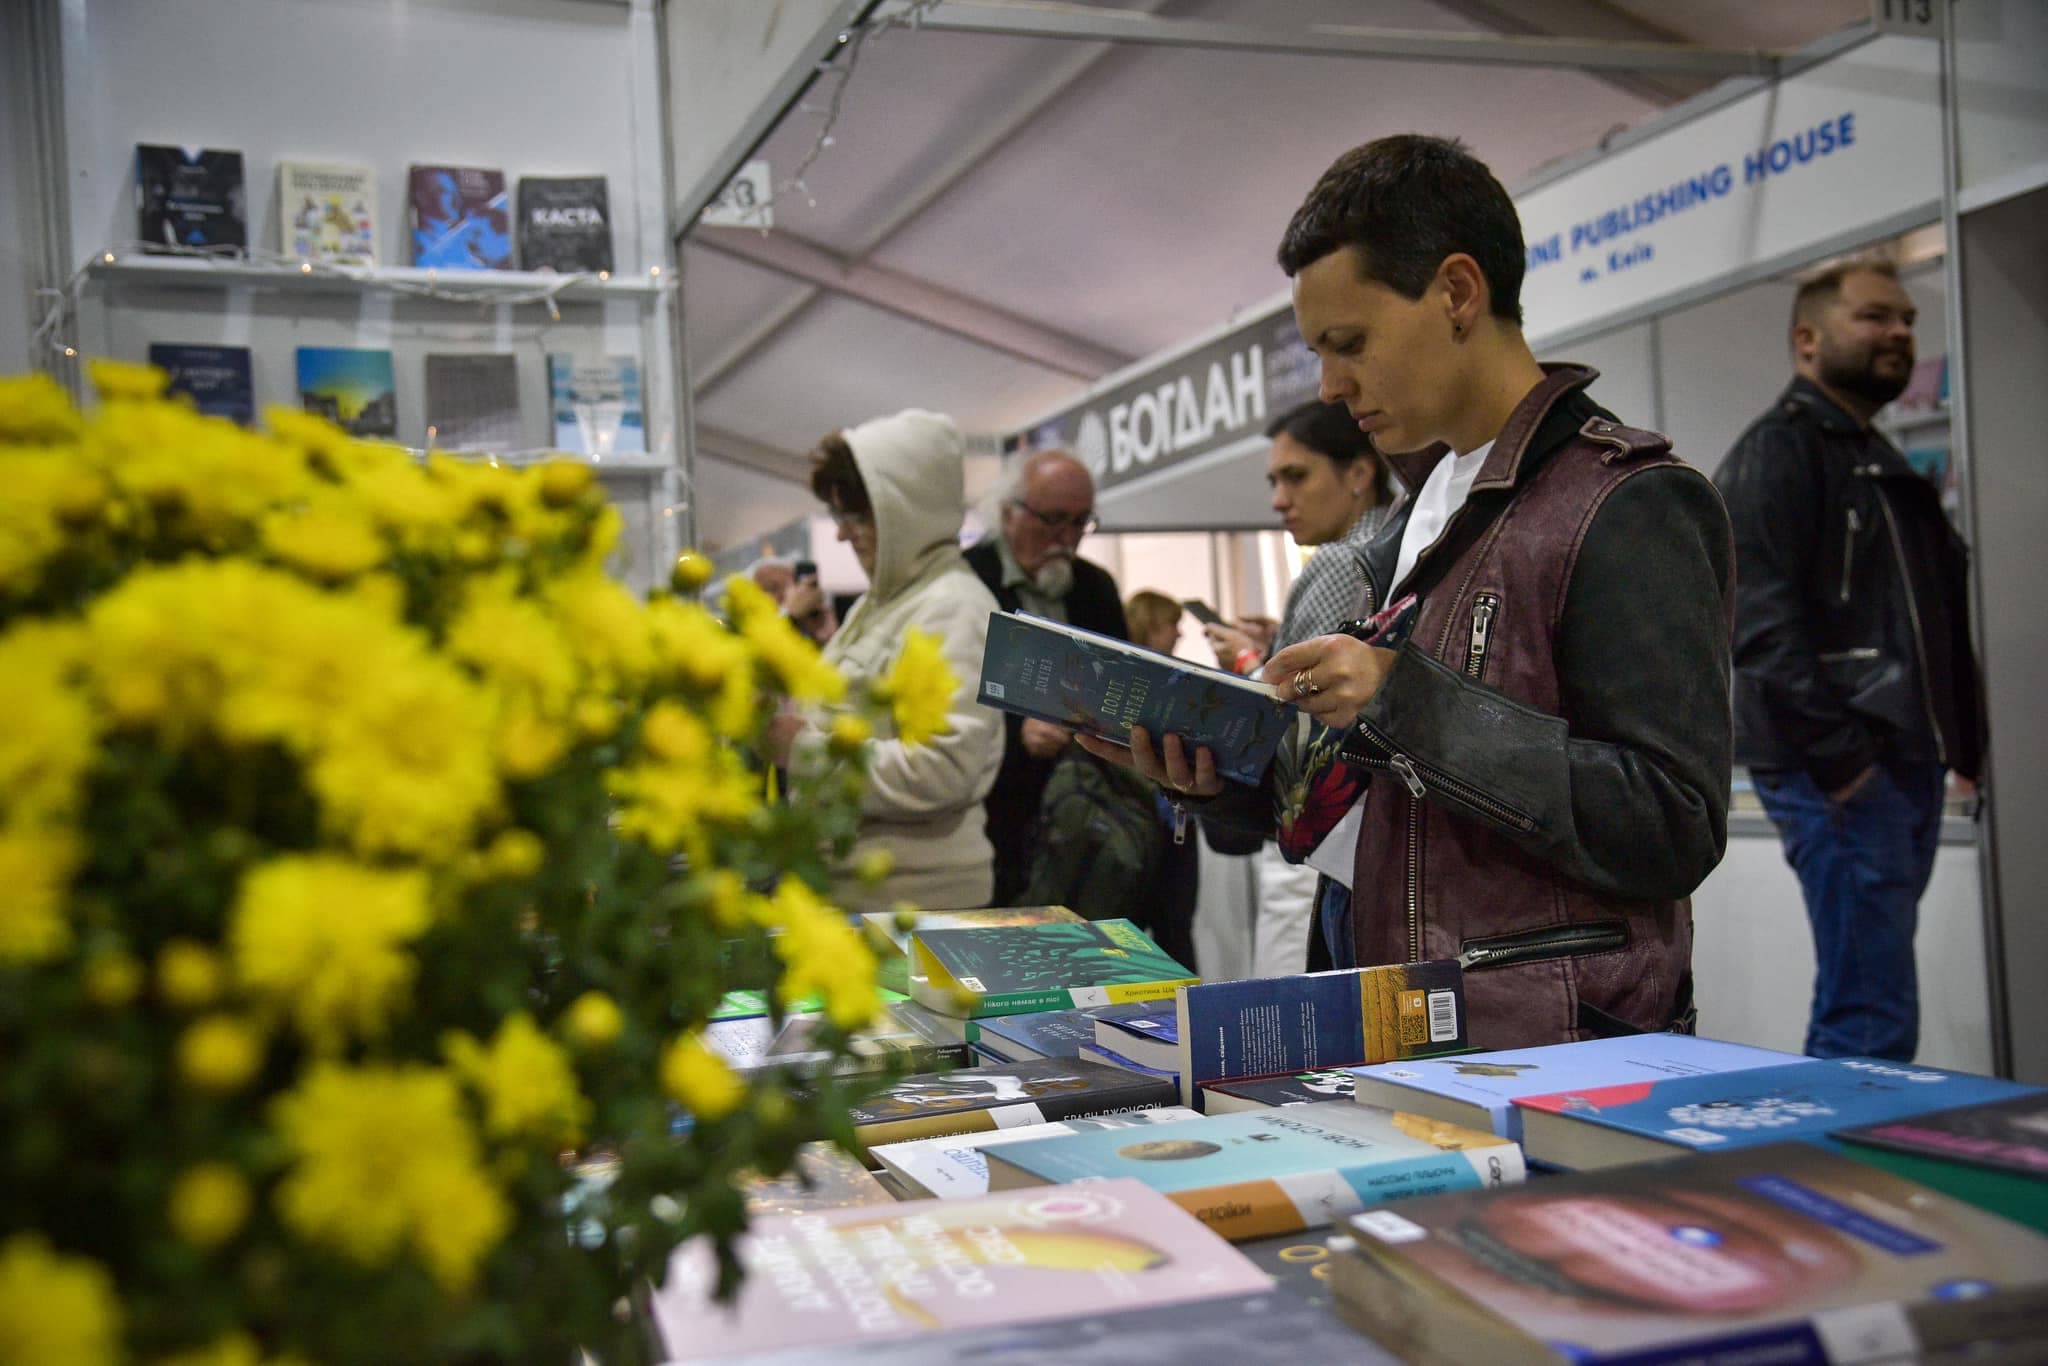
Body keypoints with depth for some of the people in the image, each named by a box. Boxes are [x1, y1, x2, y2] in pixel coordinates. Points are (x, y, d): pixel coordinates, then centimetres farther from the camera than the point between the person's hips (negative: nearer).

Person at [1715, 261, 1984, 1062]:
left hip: (1908, 764, 9)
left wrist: (1962, 742, 13)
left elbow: (1943, 617, 26)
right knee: (1874, 1023, -11)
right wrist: (1837, 756, -20)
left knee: (1865, 1009, 12)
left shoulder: (1884, 467, 23)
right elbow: (1762, 622, -17)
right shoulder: (1777, 452, -6)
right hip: (1838, 775, -9)